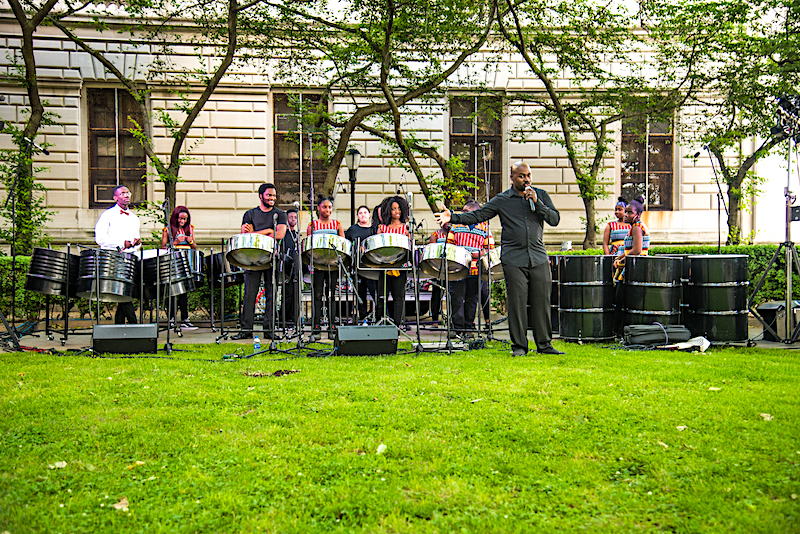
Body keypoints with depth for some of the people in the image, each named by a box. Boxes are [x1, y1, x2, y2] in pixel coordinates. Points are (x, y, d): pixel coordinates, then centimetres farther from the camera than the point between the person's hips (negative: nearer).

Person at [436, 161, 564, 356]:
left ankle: (544, 344, 15)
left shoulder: (541, 195, 11)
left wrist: (536, 202, -8)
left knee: (542, 302, 4)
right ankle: (519, 346, 9)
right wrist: (453, 218, -10)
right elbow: (478, 215, 2)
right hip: (514, 260, -2)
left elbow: (555, 219, 3)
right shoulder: (501, 200, 5)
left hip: (539, 259, 2)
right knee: (517, 302, -2)